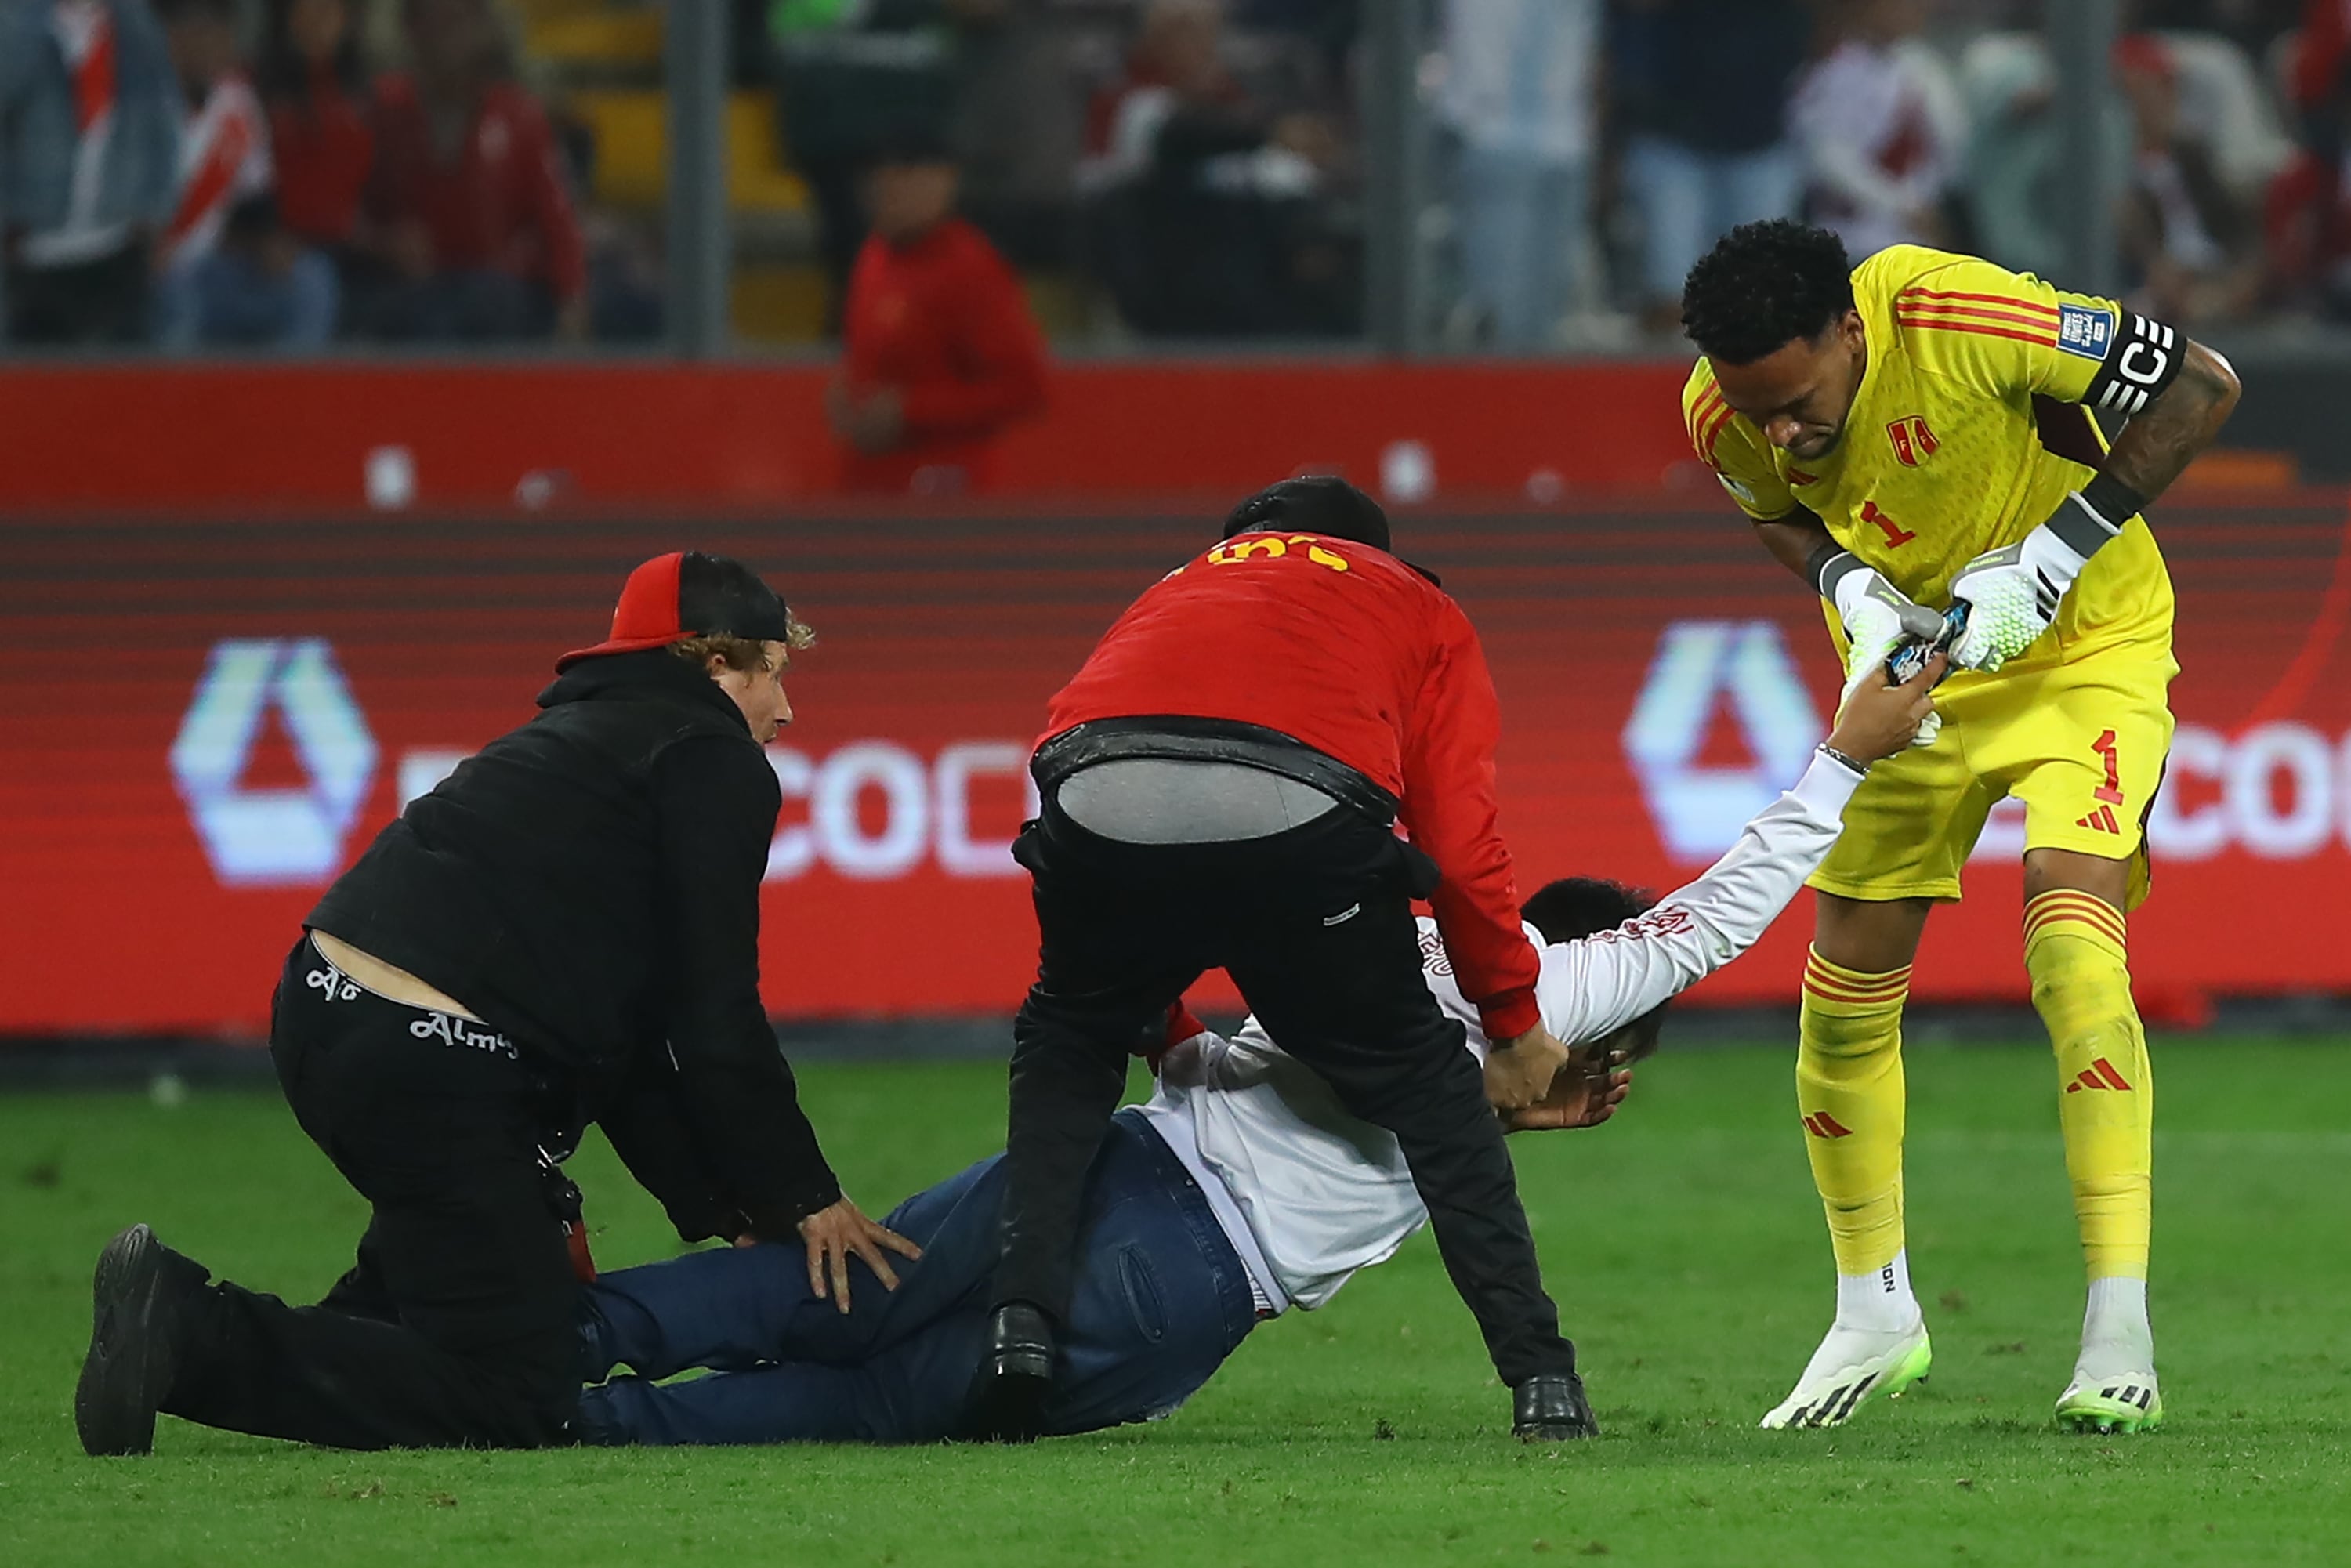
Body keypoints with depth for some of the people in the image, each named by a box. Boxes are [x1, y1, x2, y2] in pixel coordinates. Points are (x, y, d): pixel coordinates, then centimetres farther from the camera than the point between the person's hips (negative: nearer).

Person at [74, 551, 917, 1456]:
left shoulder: (583, 736, 30)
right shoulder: (717, 766, 2)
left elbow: (627, 1033, 28)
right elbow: (716, 1025, -3)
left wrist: (720, 1208, 24)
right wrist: (805, 1198, 6)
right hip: (431, 1065, -9)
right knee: (515, 1407, -8)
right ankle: (195, 1335, -18)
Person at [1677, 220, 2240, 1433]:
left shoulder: (1960, 318, -32)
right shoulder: (1722, 413, -17)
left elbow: (2201, 387, -22)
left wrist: (2051, 556, -26)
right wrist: (1850, 583, -15)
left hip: (2087, 644, -5)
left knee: (2072, 939, -24)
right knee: (1845, 988, 3)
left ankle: (2120, 1340, -23)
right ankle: (1873, 1316, 25)